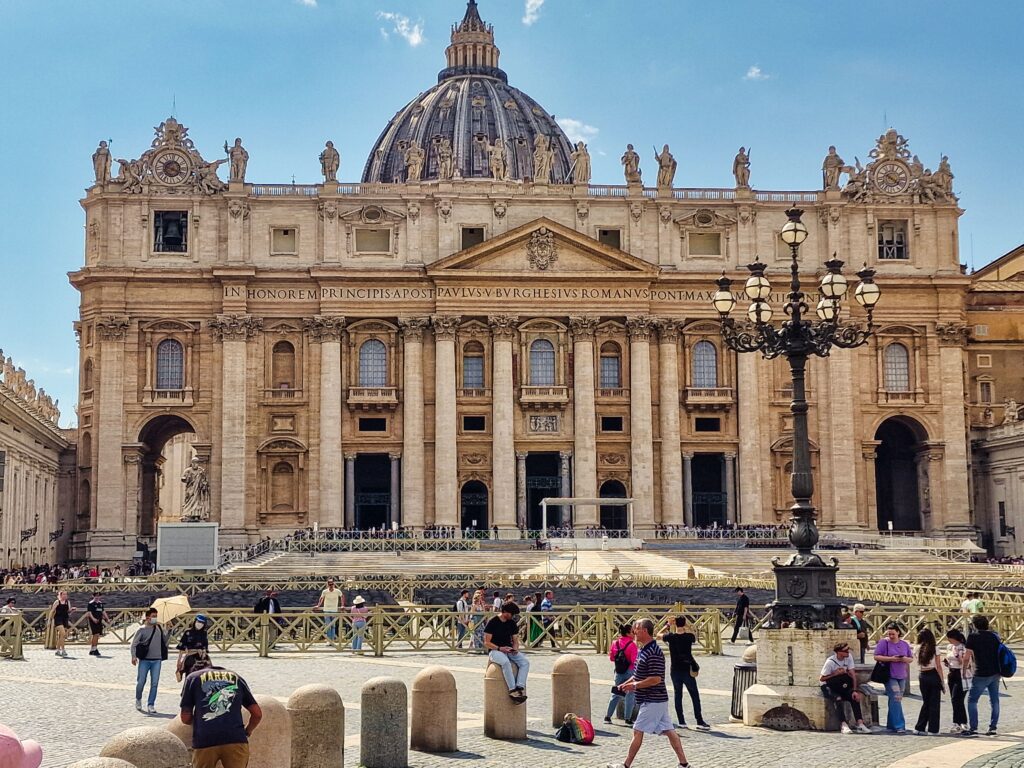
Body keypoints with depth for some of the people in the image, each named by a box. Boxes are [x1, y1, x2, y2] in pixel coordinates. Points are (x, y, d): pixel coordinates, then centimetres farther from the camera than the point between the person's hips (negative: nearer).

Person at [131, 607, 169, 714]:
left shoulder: (159, 628, 8)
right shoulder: (142, 629, -4)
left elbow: (165, 641, 17)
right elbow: (134, 643, -6)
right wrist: (134, 656, -17)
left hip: (157, 660, 3)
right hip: (144, 660, -3)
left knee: (155, 683, 0)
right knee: (141, 682, 3)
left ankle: (151, 705, 6)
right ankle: (138, 700, 29)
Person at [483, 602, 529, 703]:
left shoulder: (512, 623, 11)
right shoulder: (492, 623, -7)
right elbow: (486, 643, -8)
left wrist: (515, 648, -7)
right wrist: (499, 648, -22)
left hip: (509, 650, 6)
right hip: (495, 650, -6)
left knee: (525, 662, -22)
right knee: (506, 662, -38)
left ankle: (520, 687, -32)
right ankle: (512, 690, -37)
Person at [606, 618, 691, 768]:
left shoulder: (654, 653, -19)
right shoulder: (644, 650, 13)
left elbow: (655, 679, -24)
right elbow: (639, 675, 24)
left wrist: (634, 685, -17)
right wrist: (626, 683, 9)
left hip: (652, 701, -10)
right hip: (658, 699, 10)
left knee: (638, 731, -3)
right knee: (669, 731, 8)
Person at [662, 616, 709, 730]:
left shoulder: (670, 636, -6)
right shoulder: (689, 636, -9)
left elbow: (660, 636, 15)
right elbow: (695, 636, 15)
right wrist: (688, 627, 11)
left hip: (674, 670, 2)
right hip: (687, 670, -2)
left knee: (677, 695, 11)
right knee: (695, 696, 4)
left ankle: (681, 721, 11)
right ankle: (699, 721, 1)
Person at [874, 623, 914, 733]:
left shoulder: (904, 644, 11)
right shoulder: (883, 642, -3)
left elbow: (911, 658, 15)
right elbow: (876, 657, -7)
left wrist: (906, 659, -9)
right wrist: (891, 659, -17)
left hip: (902, 676, 5)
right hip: (890, 676, -5)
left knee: (897, 700, 10)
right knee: (896, 699, -14)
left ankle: (891, 725, 19)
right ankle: (899, 726, -14)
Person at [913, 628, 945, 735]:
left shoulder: (918, 649, 2)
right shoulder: (934, 649, -5)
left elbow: (918, 664, 3)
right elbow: (938, 666, -6)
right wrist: (942, 681, -2)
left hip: (922, 677, 3)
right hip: (933, 676, -3)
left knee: (925, 702, 14)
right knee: (934, 703, 5)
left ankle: (919, 728, 10)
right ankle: (933, 729, 5)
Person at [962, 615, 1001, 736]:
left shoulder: (973, 636, -9)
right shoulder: (994, 636, 8)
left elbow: (967, 657, -11)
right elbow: (999, 652, 15)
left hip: (982, 674, -6)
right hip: (995, 673, 6)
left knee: (972, 700, 2)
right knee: (994, 700, 12)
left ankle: (972, 728, -2)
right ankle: (993, 727, 14)